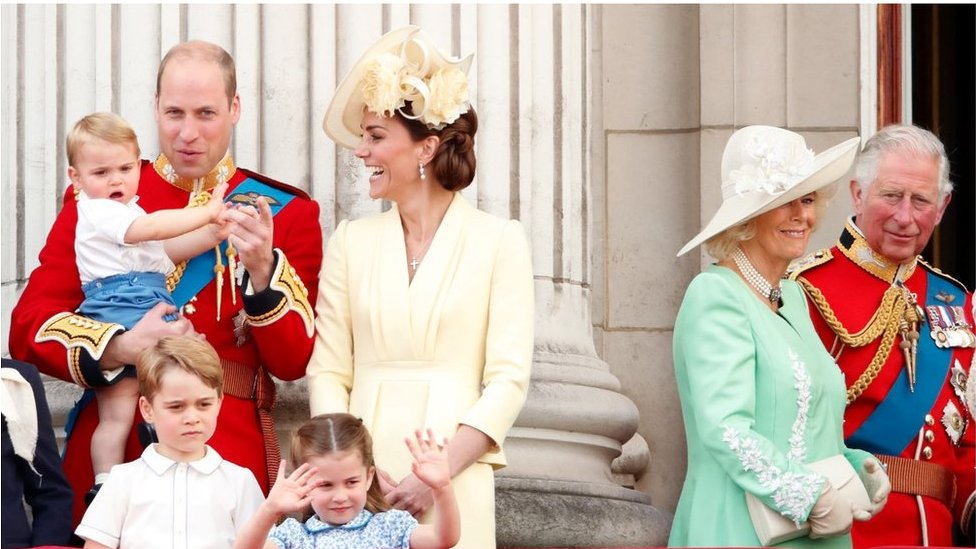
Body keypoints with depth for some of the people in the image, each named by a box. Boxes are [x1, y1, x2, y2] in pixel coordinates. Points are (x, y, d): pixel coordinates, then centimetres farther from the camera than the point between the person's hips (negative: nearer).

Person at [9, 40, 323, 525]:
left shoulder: (286, 212, 5)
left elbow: (295, 361, -3)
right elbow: (29, 328, -1)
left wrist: (263, 269, -18)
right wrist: (120, 349, -18)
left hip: (231, 451, 0)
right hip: (108, 449, 1)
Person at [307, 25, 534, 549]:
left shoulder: (498, 241, 1)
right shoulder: (352, 241, 9)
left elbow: (508, 379, -4)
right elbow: (327, 372, 6)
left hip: (454, 484, -2)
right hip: (359, 478, 2)